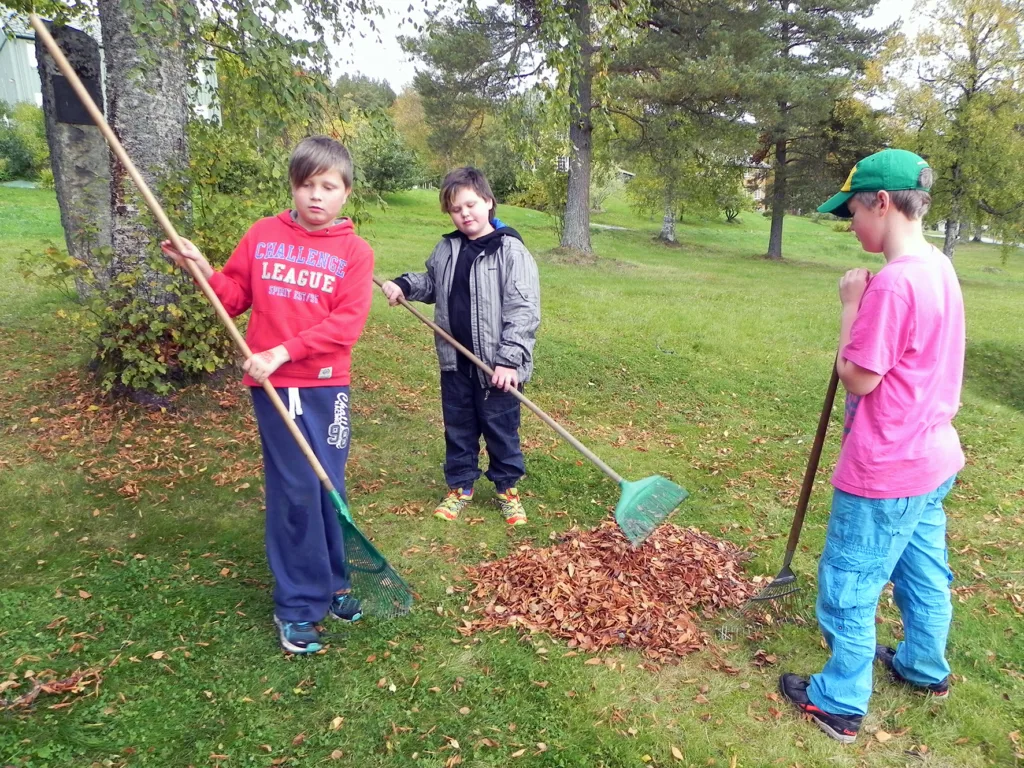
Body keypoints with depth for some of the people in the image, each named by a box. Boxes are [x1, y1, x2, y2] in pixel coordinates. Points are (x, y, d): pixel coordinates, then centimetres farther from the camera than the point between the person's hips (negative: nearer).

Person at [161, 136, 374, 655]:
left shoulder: (355, 251, -1)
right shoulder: (262, 235, 5)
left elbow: (346, 323, -11)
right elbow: (235, 298, 12)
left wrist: (283, 351, -18)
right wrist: (202, 269, -6)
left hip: (326, 384, 0)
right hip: (272, 384, 0)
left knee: (329, 485, 8)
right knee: (295, 491, -1)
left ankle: (332, 582, 30)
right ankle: (298, 606, 14)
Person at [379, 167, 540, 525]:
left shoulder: (511, 251, -12)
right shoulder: (446, 249, 6)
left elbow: (523, 310, -16)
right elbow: (431, 285, 24)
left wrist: (509, 359, -21)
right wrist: (403, 285, 4)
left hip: (497, 365, -5)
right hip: (455, 361, 5)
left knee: (501, 428, 9)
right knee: (458, 427, 16)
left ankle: (508, 488, 28)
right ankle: (459, 486, 33)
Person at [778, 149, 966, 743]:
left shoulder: (893, 282, -26)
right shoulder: (941, 270, 5)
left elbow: (858, 379, -19)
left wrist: (851, 304, -13)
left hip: (885, 473, -10)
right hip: (933, 459, 10)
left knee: (848, 586, 7)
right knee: (924, 571, 26)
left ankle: (841, 704, 23)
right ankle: (926, 667, 48)